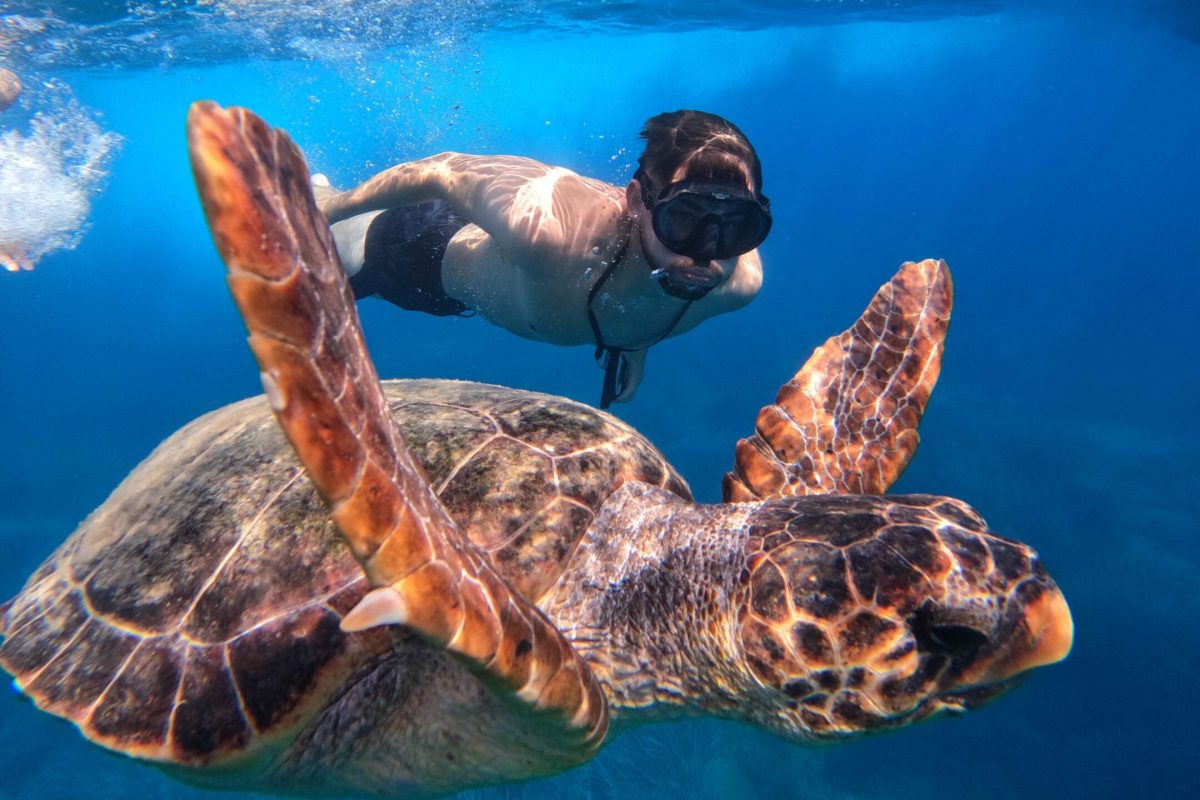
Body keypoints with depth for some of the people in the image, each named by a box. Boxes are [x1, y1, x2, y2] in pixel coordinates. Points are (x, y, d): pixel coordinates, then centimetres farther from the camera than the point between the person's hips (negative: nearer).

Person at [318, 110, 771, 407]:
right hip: (442, 244, -4)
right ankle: (319, 196, 52)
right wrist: (334, 205, -16)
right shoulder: (546, 230, -49)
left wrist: (637, 340, -2)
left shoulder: (739, 282, -32)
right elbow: (444, 171, -32)